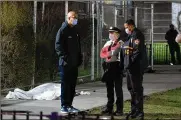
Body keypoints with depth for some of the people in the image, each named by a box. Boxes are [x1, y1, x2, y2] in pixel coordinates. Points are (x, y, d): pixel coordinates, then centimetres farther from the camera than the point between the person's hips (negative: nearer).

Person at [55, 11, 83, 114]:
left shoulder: (75, 30, 16)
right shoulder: (63, 30, -9)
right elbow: (58, 45, -14)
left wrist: (79, 58, 14)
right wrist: (64, 57, -19)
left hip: (74, 63, 8)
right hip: (66, 63, -7)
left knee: (72, 85, 10)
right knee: (65, 85, -4)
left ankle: (69, 105, 17)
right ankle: (64, 106, 1)